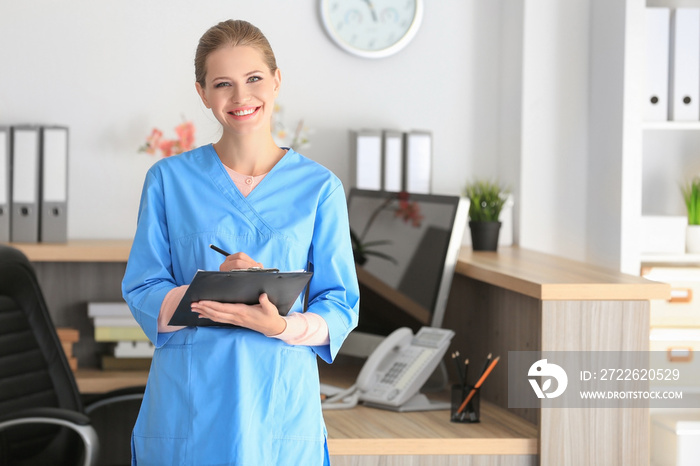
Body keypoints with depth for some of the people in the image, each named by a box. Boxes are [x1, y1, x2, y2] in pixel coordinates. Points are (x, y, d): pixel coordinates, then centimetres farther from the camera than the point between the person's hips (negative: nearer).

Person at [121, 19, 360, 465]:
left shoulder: (319, 187, 3)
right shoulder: (169, 179, 4)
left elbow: (341, 309, 2)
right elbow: (142, 293, 1)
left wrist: (280, 325, -18)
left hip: (280, 402, 0)